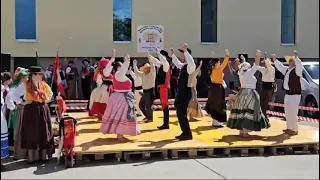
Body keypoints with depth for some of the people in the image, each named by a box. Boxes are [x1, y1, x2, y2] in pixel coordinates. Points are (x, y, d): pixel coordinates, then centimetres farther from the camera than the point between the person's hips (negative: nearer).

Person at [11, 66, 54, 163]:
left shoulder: (44, 85, 8)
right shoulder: (25, 85, -6)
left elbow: (50, 93, 26)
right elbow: (13, 95, -3)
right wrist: (22, 102, -9)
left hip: (43, 111, 4)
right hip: (31, 111, -4)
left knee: (43, 133, 6)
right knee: (32, 134, 1)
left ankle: (43, 155, 14)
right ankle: (32, 157, 7)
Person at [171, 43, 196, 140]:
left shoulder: (190, 66, -14)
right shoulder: (183, 66, 13)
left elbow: (191, 62, -39)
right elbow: (177, 63, 35)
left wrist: (185, 51, -39)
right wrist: (172, 55, 34)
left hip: (185, 92, -10)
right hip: (181, 92, 10)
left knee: (182, 113, -5)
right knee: (180, 113, 14)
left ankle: (188, 134, 5)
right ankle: (185, 133, 24)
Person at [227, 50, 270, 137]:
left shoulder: (241, 73, 9)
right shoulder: (249, 72, -9)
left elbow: (243, 67, 28)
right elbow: (256, 65, -7)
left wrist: (243, 60, 42)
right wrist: (258, 56, 0)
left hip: (242, 94, 8)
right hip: (249, 94, -8)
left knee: (241, 111, 7)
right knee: (247, 112, -8)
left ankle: (241, 131, 11)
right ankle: (245, 132, -10)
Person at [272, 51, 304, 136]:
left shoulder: (297, 70, -12)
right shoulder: (287, 69, 13)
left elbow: (300, 66, -32)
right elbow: (280, 67, 26)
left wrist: (296, 57, -42)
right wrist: (275, 60, 16)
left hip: (295, 94, -9)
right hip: (287, 94, 9)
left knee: (293, 112, -5)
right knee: (287, 112, 15)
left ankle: (294, 130, 4)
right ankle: (289, 128, 27)